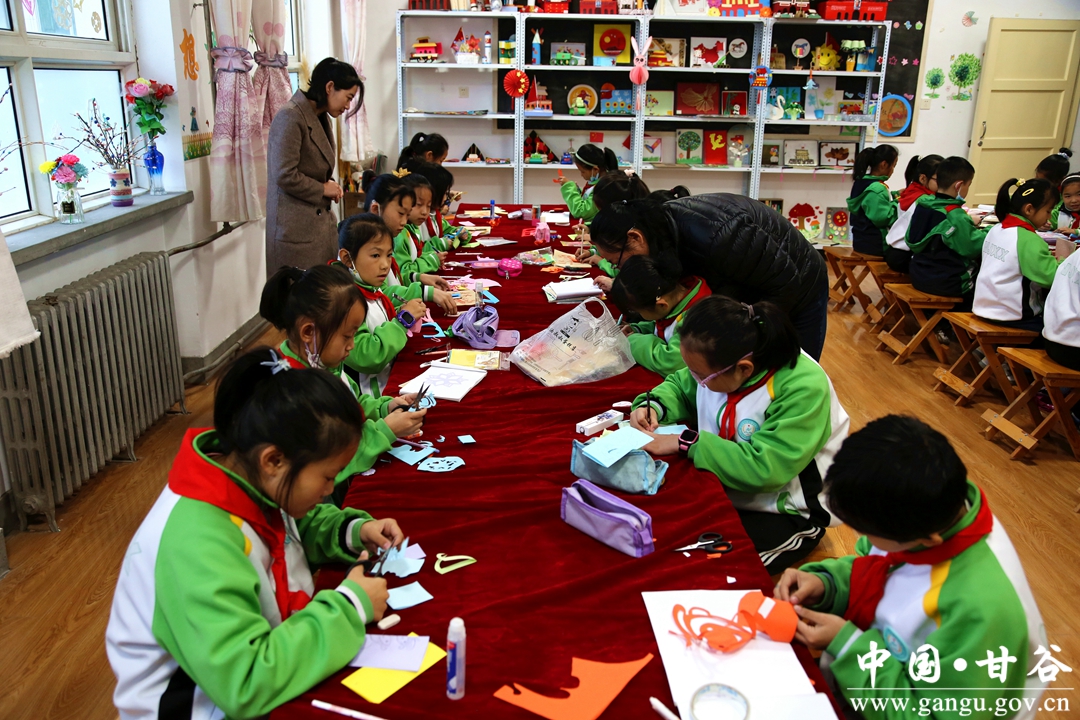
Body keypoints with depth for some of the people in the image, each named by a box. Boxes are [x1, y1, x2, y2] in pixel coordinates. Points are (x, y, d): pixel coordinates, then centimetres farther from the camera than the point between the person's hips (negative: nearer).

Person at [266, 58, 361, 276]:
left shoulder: (321, 118, 16)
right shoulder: (290, 117, -14)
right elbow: (285, 176, -21)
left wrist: (331, 185, 6)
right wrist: (323, 189, -9)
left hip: (321, 221, 9)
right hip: (296, 228, -9)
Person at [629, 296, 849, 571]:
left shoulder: (803, 388, -28)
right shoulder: (720, 360, -10)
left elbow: (764, 468, -34)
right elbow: (679, 386, 11)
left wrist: (685, 443, -30)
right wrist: (652, 406, -10)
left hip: (785, 512, -6)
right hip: (724, 487, 6)